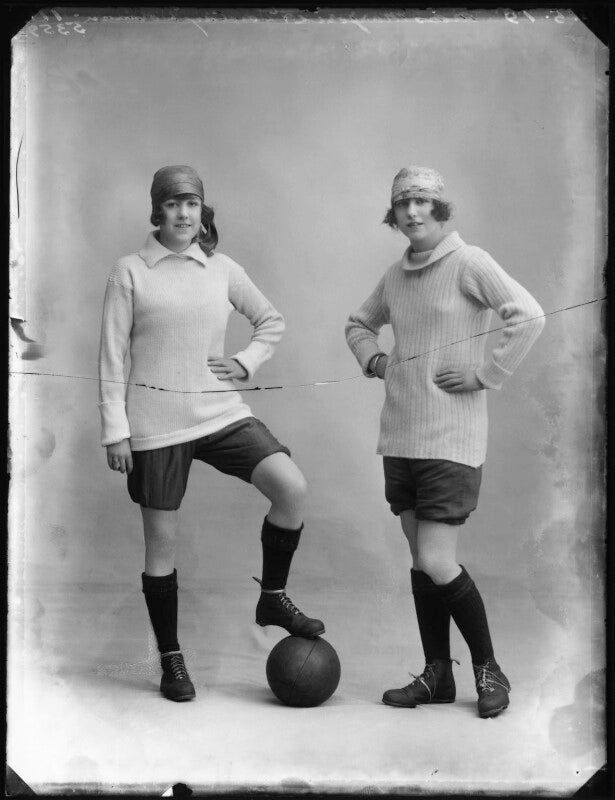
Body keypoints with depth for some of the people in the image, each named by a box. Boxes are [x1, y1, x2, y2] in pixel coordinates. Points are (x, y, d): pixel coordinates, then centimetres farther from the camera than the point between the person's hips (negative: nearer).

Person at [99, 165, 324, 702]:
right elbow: (112, 356, -2)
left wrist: (247, 362, 5)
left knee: (292, 487, -17)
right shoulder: (130, 273, -2)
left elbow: (271, 321, 21)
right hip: (156, 422, -2)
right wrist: (115, 430, -6)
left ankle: (273, 597, 4)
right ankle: (171, 659, 20)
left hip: (220, 411, 3)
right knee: (162, 539, 3)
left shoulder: (223, 271, 6)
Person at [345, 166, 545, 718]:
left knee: (437, 564, -9)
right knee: (421, 561, 11)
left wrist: (486, 375, -16)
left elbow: (530, 316, -18)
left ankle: (488, 668, 12)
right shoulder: (395, 276, 11)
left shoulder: (468, 262, -8)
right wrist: (372, 358, 10)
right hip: (400, 436, 7)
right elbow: (359, 323, 29)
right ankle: (437, 674, 23)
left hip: (451, 438, -7)